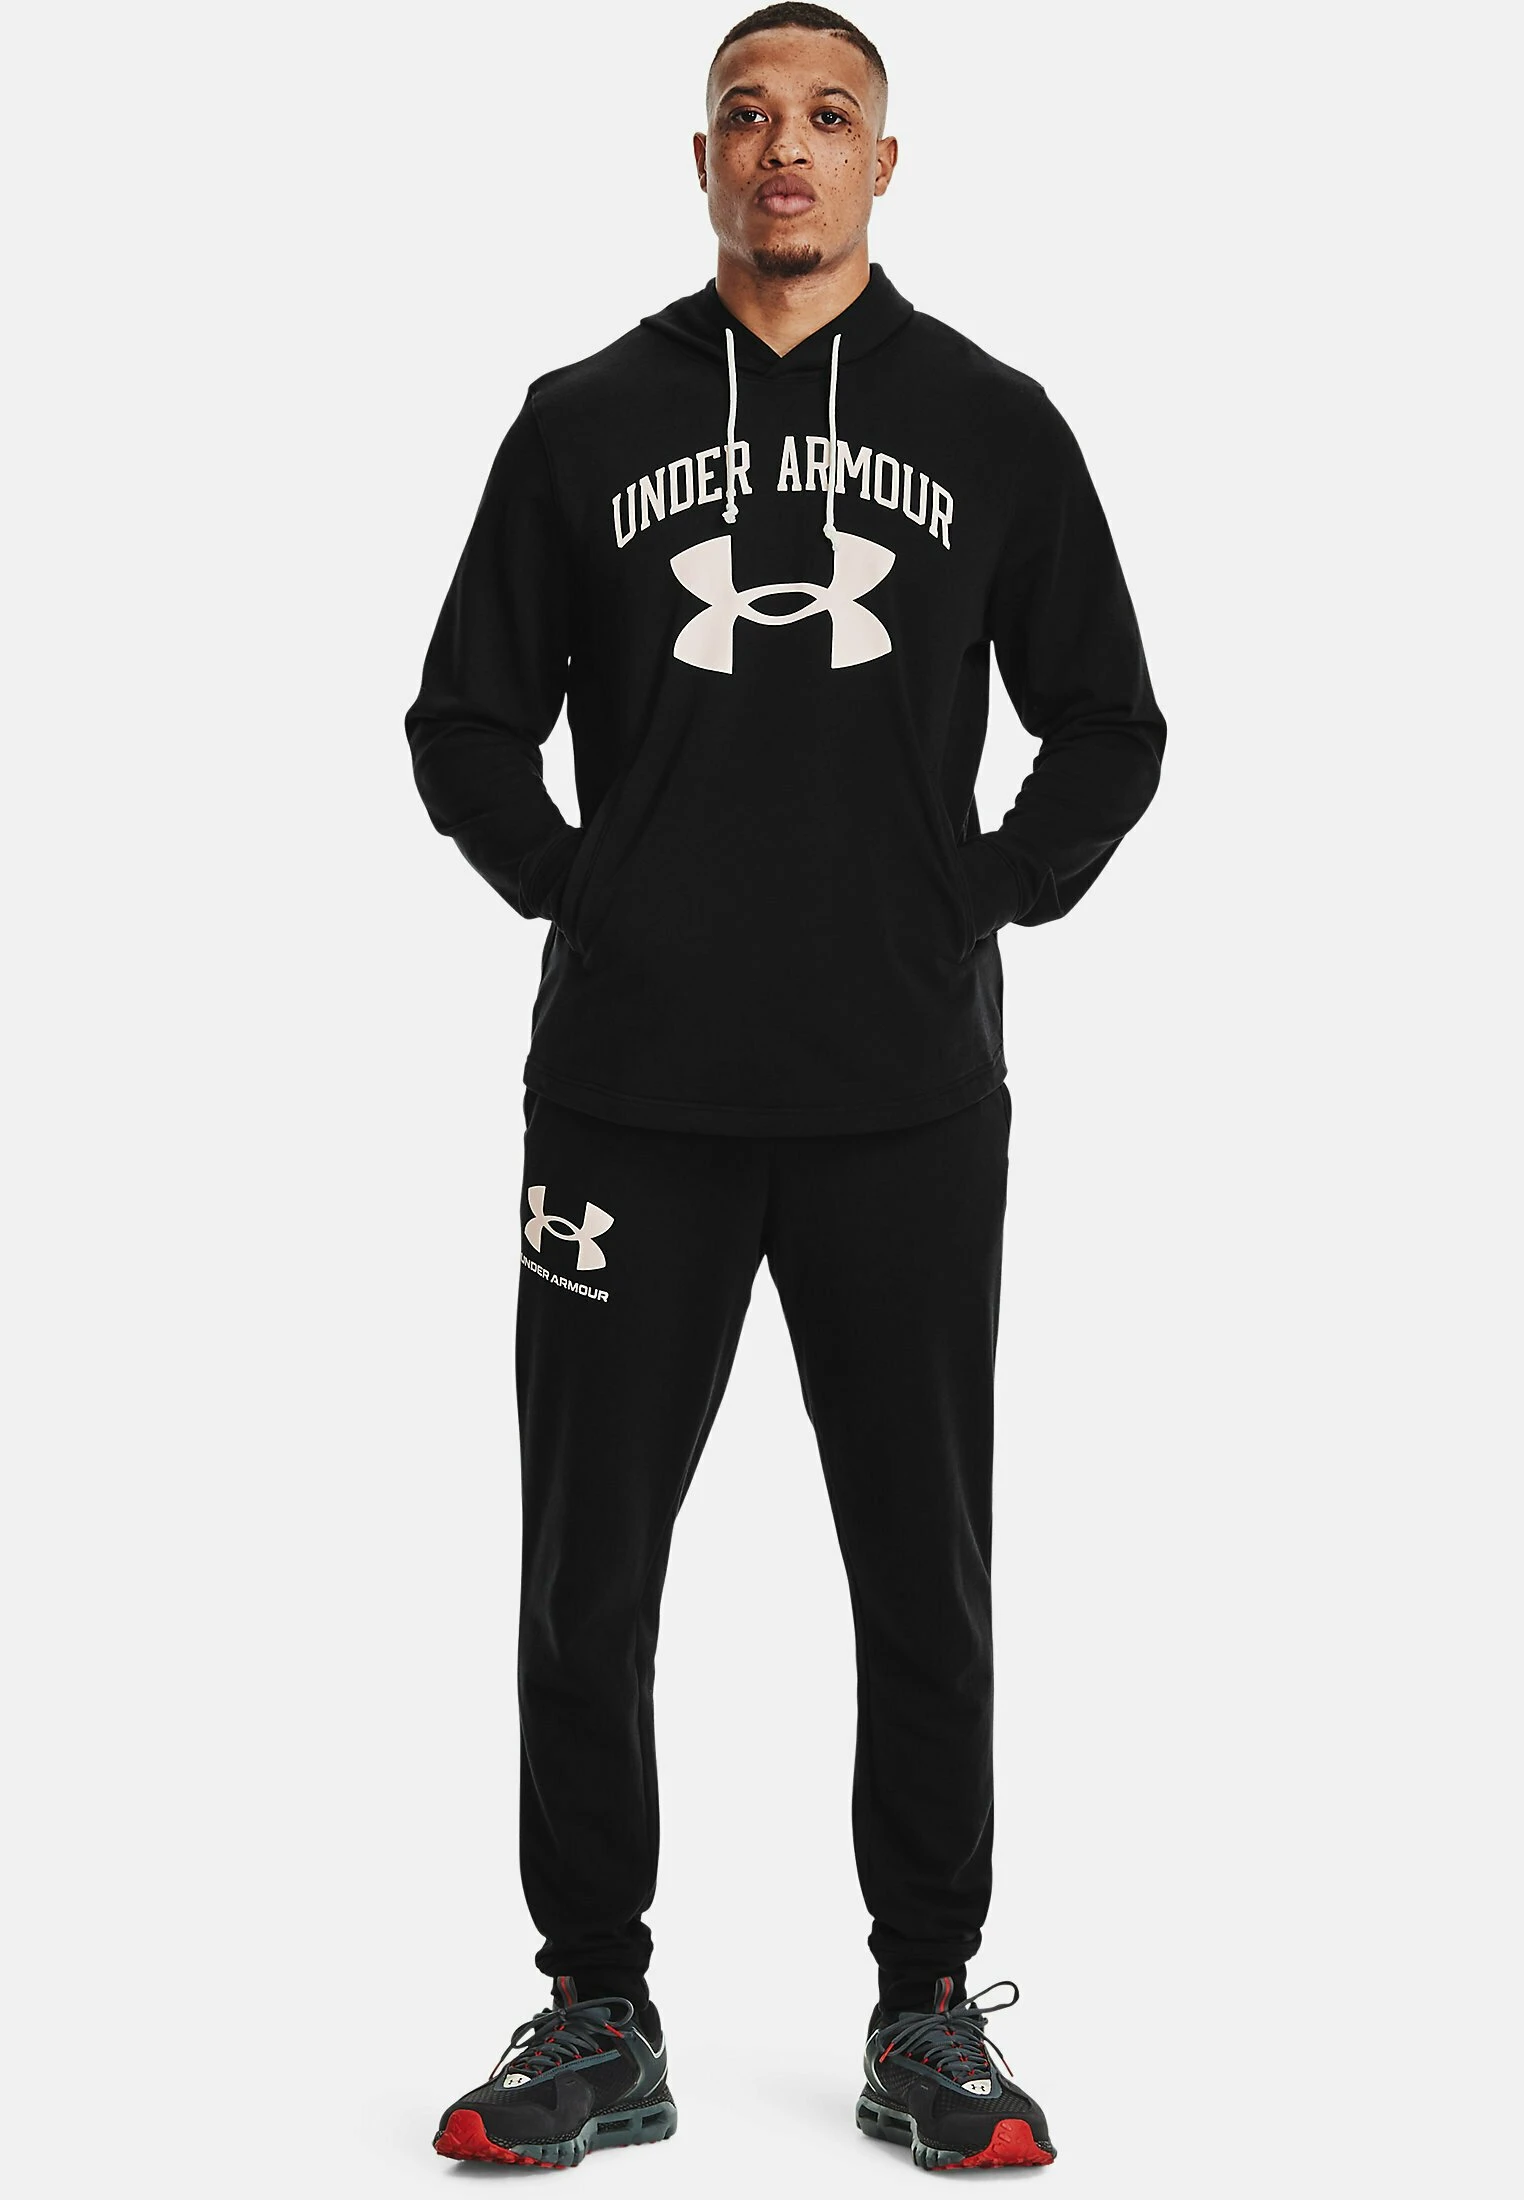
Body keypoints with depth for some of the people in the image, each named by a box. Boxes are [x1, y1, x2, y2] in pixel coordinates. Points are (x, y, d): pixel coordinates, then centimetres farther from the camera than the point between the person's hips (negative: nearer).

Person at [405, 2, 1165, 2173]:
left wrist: (984, 908, 2)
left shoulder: (991, 422, 7)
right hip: (630, 1097, 1)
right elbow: (466, 726, 11)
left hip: (908, 1101, 0)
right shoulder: (588, 420, 7)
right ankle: (596, 2012, 17)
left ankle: (932, 2012, 19)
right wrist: (587, 901, 1)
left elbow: (1108, 732, 11)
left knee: (925, 1568, 6)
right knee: (590, 1568, 4)